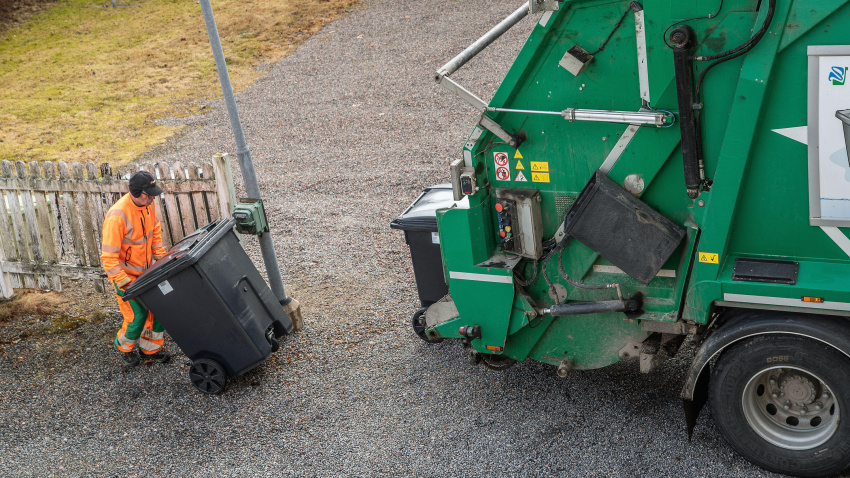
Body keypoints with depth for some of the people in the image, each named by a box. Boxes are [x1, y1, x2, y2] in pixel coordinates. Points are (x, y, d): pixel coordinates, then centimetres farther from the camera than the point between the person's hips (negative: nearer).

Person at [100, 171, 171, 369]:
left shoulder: (147, 203, -8)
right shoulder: (118, 216, -31)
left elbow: (155, 228, 13)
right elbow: (109, 256, -28)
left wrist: (160, 255, 8)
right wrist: (125, 284, -26)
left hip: (146, 268, 7)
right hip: (124, 272, -7)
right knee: (137, 315, -4)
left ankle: (151, 348, 28)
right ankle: (124, 347, 26)